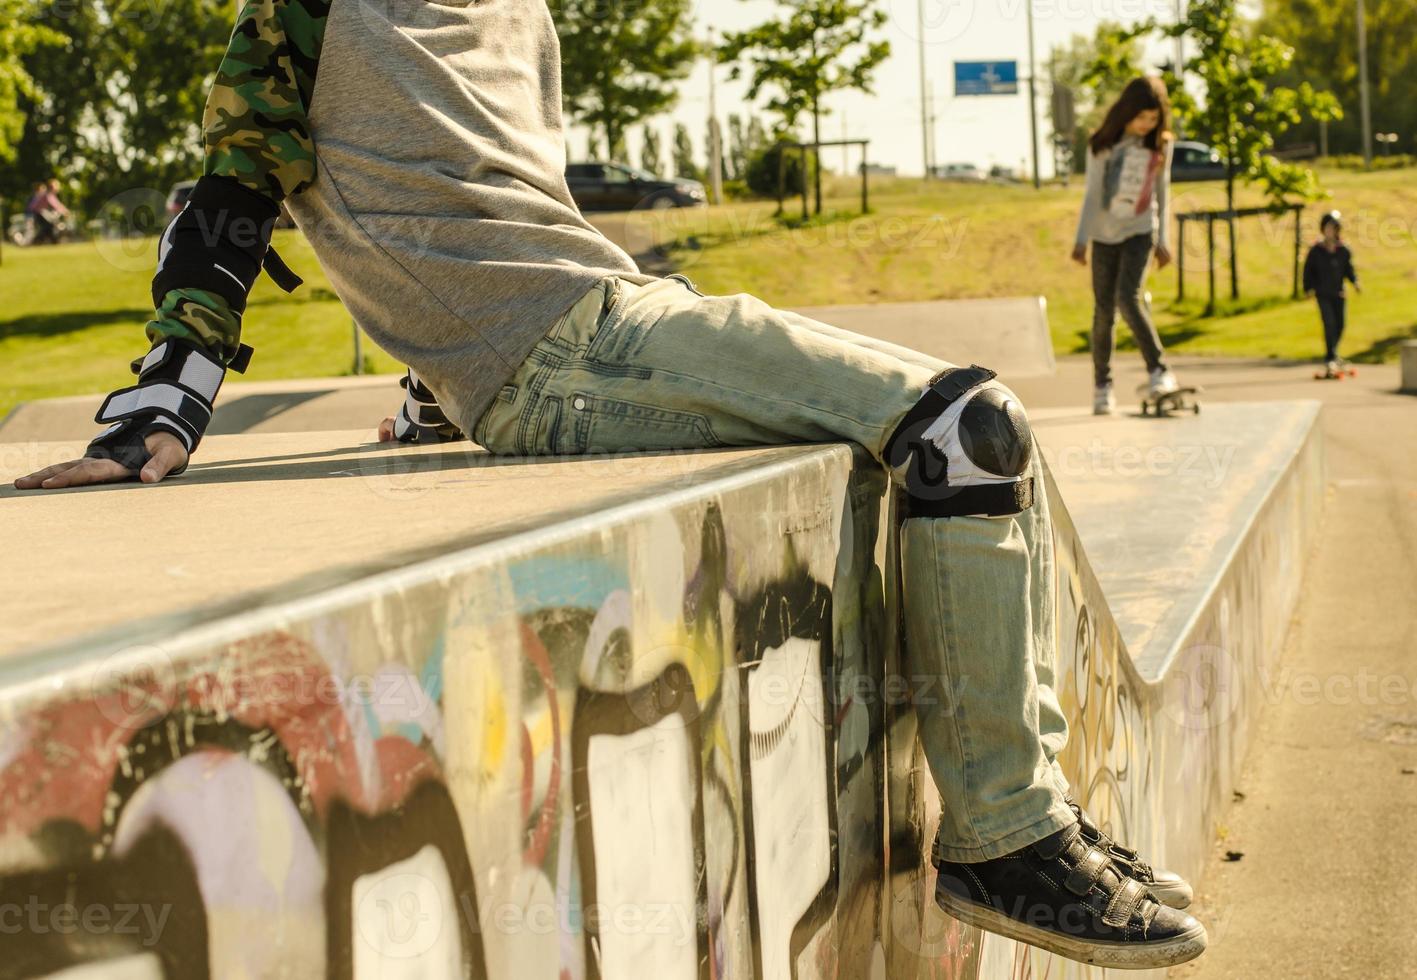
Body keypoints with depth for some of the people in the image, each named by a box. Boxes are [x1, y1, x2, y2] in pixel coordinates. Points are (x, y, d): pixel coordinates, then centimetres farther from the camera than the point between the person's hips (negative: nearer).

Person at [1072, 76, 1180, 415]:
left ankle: (1159, 371, -19)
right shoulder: (1102, 145, -4)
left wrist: (1163, 239, 7)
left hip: (1140, 231, -1)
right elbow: (1092, 193, 0)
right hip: (1105, 234, 1)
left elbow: (1163, 191, 8)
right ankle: (1102, 385, 11)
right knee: (1104, 311, 2)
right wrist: (1081, 239, -3)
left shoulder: (1161, 145, 0)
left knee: (1129, 298, -21)